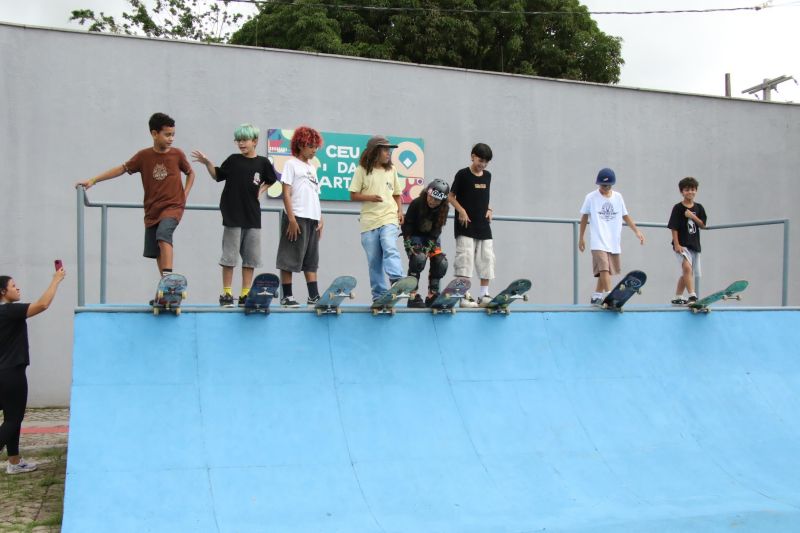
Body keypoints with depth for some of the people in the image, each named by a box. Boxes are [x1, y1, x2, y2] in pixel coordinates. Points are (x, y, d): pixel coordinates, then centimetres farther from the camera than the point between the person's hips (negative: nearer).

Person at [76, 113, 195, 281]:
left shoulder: (177, 154, -4)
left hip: (173, 206, -3)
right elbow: (122, 169, 2)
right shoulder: (143, 156, -3)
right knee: (156, 252, 7)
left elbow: (190, 173, 12)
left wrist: (185, 194, -1)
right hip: (152, 210, 3)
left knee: (163, 234, -32)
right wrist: (93, 180, -3)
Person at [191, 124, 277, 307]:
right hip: (233, 216, -2)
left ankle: (245, 295, 12)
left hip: (253, 216, 2)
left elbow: (271, 180, 19)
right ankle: (226, 293, 5)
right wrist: (207, 163, -5)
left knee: (251, 257, 5)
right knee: (229, 256, -1)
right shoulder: (233, 160, 1)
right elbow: (217, 175, 10)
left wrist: (261, 190, 3)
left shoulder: (262, 162, 3)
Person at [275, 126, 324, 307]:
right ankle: (287, 296, 1)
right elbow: (286, 193, -7)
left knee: (311, 259, 7)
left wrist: (320, 220, 11)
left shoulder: (312, 168, 19)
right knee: (289, 258, -3)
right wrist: (291, 219, -15)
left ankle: (314, 296, 9)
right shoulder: (291, 163, 0)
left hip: (313, 218, 7)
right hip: (297, 217, -7)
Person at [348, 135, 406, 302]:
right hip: (369, 221, -1)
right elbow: (353, 195, 3)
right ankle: (379, 295, 9)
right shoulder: (362, 170, 3)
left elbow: (397, 194, 19)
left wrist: (400, 210, 2)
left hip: (389, 218, 1)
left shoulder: (391, 170, 12)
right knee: (374, 260, 3)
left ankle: (397, 281, -36)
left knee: (390, 249, -24)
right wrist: (369, 197, -14)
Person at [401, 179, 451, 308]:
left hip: (432, 238, 4)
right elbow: (407, 226, -16)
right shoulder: (416, 203, -21)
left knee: (441, 262, -12)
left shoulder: (444, 209, -14)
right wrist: (409, 246, -23)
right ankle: (412, 296, -24)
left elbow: (436, 230, -14)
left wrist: (428, 247, -24)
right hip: (415, 236, -4)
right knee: (419, 258, -27)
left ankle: (432, 296, 1)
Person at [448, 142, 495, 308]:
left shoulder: (487, 175, 12)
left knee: (487, 258, 6)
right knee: (465, 258, -8)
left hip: (483, 225, 6)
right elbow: (451, 196, -2)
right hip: (466, 226, -6)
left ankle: (484, 294, 13)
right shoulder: (463, 174, -5)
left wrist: (488, 210, 5)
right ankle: (464, 296, -5)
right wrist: (461, 210, -14)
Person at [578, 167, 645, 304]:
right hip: (598, 241, -4)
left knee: (606, 270, 9)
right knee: (604, 269, -17)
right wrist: (581, 238, 9)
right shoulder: (591, 197, -2)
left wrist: (637, 231, 5)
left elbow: (625, 216, 15)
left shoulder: (618, 197, 7)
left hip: (614, 242, 4)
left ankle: (596, 296, 22)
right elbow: (584, 217, 7)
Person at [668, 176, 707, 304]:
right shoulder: (678, 208, -5)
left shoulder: (698, 208, 9)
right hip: (682, 244, -6)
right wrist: (676, 244, -16)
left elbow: (703, 225, 3)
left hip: (694, 244, 6)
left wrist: (693, 216, -12)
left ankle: (677, 298, 24)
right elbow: (674, 228, -8)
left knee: (685, 273, 12)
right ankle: (692, 296, -28)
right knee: (687, 267, -24)